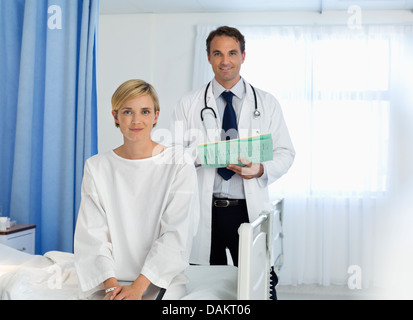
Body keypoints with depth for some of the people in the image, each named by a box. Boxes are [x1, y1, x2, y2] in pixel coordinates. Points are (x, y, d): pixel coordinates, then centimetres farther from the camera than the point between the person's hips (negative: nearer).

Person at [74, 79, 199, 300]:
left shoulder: (179, 165, -1)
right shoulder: (97, 167, 6)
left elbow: (175, 234, -6)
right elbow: (92, 234, 1)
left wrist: (138, 287, -14)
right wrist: (111, 285, -12)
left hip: (160, 281, -1)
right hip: (109, 282, 2)